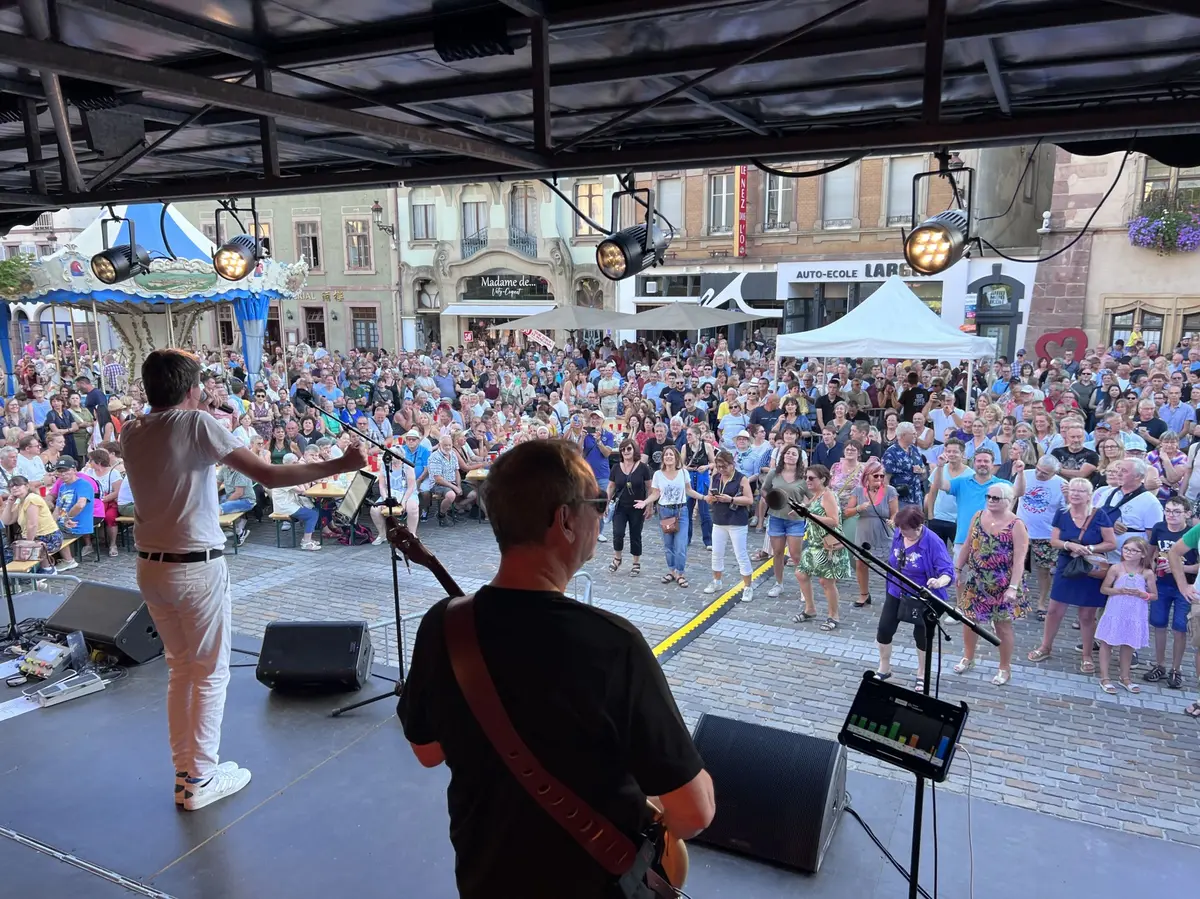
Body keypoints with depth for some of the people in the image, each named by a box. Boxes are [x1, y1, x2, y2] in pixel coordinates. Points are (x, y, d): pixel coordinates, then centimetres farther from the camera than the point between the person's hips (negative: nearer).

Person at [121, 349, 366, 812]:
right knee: (210, 673, 7)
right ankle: (201, 779, 15)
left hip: (150, 566, 7)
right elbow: (268, 475, -20)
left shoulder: (130, 433, 4)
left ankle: (184, 773, 26)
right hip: (197, 568, -7)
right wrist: (339, 465, -17)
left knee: (180, 668, 18)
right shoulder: (197, 424, -15)